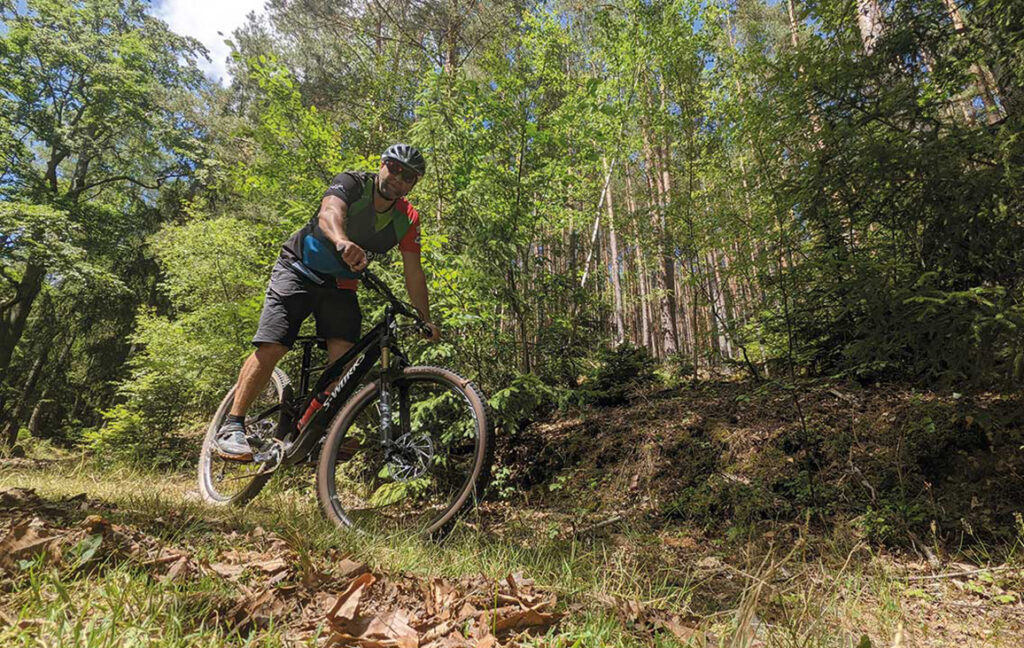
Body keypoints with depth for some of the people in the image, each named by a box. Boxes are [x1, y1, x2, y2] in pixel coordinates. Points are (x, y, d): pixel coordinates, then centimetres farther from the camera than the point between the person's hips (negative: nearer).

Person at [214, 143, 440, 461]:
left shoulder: (407, 219, -5)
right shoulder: (352, 183, -15)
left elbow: (414, 274, -5)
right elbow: (330, 212, -37)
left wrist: (426, 320, -12)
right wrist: (342, 242, -60)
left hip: (340, 285, 4)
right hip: (298, 270, -3)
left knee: (343, 354, -16)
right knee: (271, 348, -15)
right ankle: (232, 426, -3)